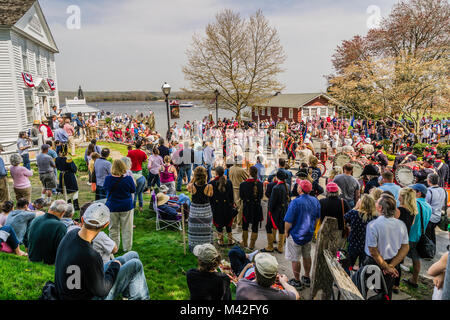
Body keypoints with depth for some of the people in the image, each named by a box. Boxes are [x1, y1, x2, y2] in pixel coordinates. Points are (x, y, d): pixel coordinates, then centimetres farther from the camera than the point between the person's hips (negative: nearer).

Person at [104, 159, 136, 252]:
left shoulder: (108, 179, -12)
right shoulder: (128, 178, -15)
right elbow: (133, 190, -1)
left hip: (112, 207, 1)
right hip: (127, 207, -1)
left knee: (113, 229, 16)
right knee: (127, 229, 11)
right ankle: (127, 249, 21)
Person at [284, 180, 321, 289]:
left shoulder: (296, 202, -25)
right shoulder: (315, 201, -4)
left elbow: (288, 221, -22)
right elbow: (317, 218, 9)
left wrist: (286, 231, -5)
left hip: (296, 235, -7)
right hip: (309, 234, 7)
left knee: (295, 259, 8)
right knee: (307, 256, 22)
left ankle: (297, 281, 20)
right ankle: (307, 278, 36)